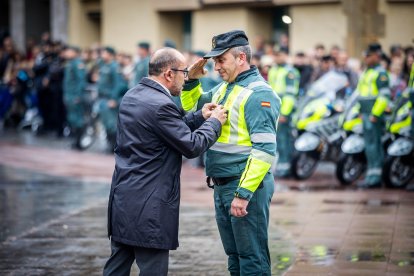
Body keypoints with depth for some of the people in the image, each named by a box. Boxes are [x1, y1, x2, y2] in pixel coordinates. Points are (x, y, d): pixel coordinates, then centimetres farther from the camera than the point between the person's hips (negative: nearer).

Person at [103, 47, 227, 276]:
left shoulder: (132, 96, 10)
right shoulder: (160, 104, -19)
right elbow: (192, 146, -13)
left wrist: (200, 117, 14)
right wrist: (214, 122, 1)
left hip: (122, 197, 10)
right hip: (148, 205, -10)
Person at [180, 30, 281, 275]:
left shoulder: (259, 94, -15)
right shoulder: (224, 88, 12)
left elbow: (265, 149, -22)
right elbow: (192, 106, 28)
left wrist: (243, 194, -25)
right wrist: (192, 80, 8)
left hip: (246, 186, -9)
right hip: (222, 186, 9)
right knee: (234, 256, 16)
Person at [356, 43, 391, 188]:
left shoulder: (380, 73, -11)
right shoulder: (367, 71, 19)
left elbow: (384, 96, -18)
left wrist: (375, 114, -22)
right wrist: (361, 111, 22)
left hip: (373, 115, -10)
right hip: (366, 114, 10)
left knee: (372, 145, -11)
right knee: (373, 145, 11)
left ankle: (374, 177, -10)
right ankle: (374, 177, 15)